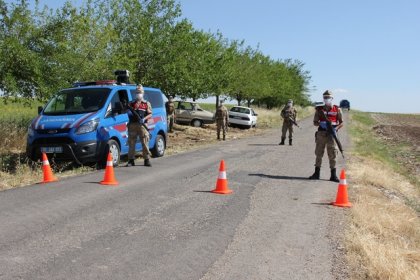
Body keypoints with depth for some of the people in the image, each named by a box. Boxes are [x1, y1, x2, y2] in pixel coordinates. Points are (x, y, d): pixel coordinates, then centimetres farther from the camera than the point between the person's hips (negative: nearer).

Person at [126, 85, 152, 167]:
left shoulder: (147, 103, 11)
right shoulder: (131, 103, 16)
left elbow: (150, 114, 4)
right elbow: (128, 112, 18)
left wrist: (144, 119, -13)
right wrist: (129, 113, -6)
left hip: (142, 125, -2)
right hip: (132, 125, 2)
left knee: (145, 143, -2)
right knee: (131, 143, 2)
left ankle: (147, 160, 4)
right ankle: (131, 161, 7)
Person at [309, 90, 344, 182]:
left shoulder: (337, 109, 5)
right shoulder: (319, 109, 9)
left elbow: (341, 123, 6)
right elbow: (315, 122, 9)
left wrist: (336, 128, -12)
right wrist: (320, 124, -12)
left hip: (331, 134, -2)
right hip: (321, 133, 2)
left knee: (332, 155, -2)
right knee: (319, 154, 6)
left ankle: (333, 175, 3)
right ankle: (316, 173, 15)